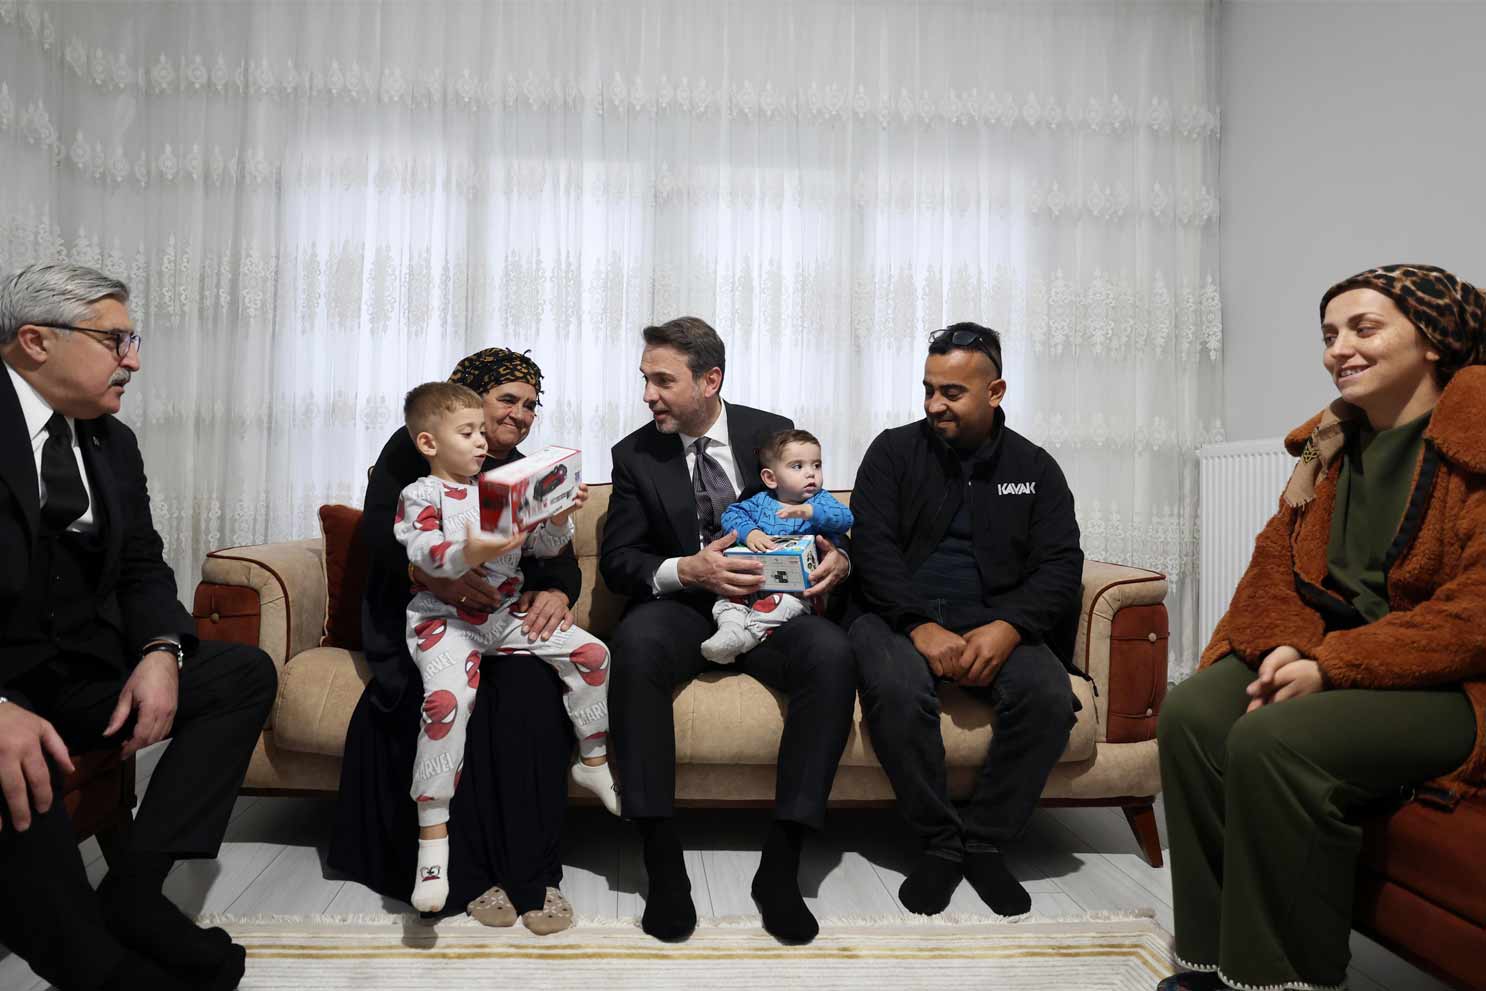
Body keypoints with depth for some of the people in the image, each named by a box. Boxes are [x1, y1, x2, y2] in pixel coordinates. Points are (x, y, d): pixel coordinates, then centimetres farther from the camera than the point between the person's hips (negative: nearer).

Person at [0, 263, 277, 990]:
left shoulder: (113, 443, 10)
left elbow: (141, 569, 10)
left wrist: (161, 650, -13)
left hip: (84, 673, 7)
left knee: (245, 673, -7)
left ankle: (131, 893, -14)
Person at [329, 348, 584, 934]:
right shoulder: (414, 449, 6)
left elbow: (559, 557, 4)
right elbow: (378, 528, -9)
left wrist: (557, 592, -22)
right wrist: (429, 572, -31)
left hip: (507, 618, 3)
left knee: (530, 684, -29)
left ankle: (533, 872, -24)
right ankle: (469, 872, -20)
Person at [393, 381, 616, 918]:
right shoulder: (419, 495, -1)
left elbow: (544, 546, 11)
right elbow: (423, 554, -18)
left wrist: (559, 519, -10)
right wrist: (468, 554, -37)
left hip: (506, 615, 5)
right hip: (445, 618, -5)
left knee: (592, 652, -6)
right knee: (447, 699, -31)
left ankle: (593, 761, 14)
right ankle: (432, 838, -20)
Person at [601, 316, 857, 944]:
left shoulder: (774, 434, 5)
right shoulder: (635, 455, 5)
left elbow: (822, 526, 11)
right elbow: (617, 560, 0)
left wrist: (836, 560, -14)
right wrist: (685, 570, -19)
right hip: (680, 609, 0)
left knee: (832, 655, -31)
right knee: (634, 643, -35)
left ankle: (780, 863, -25)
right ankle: (662, 859, -27)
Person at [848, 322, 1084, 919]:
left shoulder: (1034, 468, 11)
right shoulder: (894, 451, 6)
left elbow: (1060, 565, 1)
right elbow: (872, 547, -5)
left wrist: (1007, 628, -19)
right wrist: (920, 626, -21)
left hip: (994, 620, 2)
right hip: (899, 614, -1)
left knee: (1049, 697, -27)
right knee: (897, 689, -34)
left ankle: (985, 842, -6)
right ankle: (939, 842, -11)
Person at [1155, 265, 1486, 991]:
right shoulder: (1335, 440, 12)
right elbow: (1278, 561, 8)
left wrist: (1331, 665, -23)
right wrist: (1288, 648, -12)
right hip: (1326, 653, 7)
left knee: (1276, 740, -30)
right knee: (1191, 713, -18)